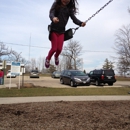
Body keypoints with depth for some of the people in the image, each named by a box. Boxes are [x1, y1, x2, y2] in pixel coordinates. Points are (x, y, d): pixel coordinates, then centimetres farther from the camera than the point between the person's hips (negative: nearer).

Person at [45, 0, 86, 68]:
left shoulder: (69, 9, 0)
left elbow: (74, 18, -7)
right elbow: (51, 14, -22)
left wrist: (81, 23, -27)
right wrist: (53, 18, -47)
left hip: (61, 31, 3)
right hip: (54, 30, -3)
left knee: (59, 49, -1)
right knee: (54, 48, -5)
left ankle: (56, 56, 37)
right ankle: (48, 58, 29)